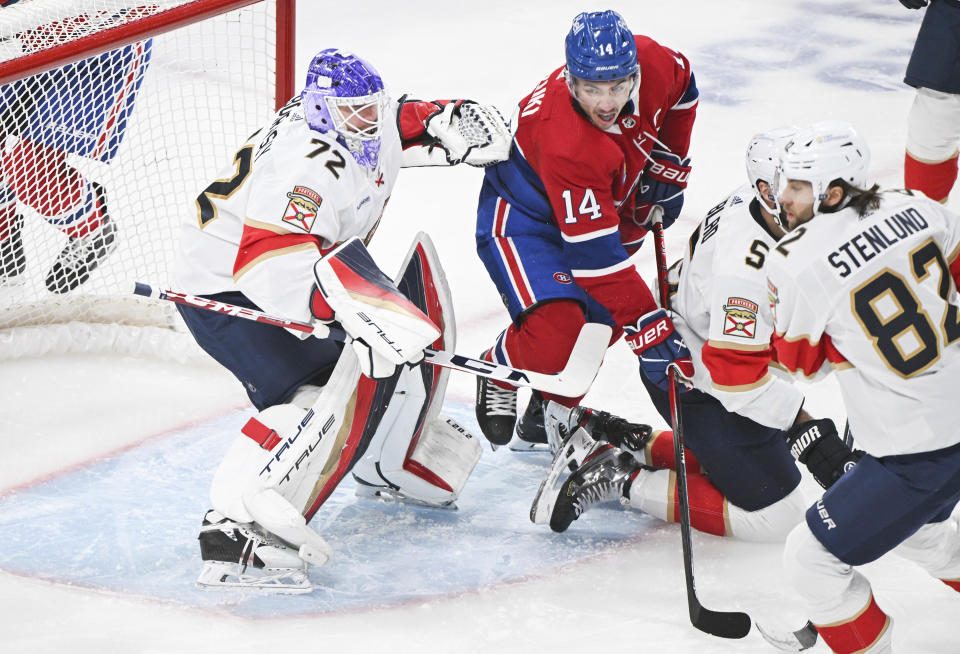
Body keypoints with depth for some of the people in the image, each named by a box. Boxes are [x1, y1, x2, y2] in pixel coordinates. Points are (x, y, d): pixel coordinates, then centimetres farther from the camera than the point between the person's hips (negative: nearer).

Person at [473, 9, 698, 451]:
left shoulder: (653, 63, -24)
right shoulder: (565, 144, -41)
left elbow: (682, 89, 5)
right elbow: (595, 254, -37)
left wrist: (668, 165, 5)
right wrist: (647, 326, -35)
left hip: (610, 202, 7)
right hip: (524, 218, -7)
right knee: (555, 338, -23)